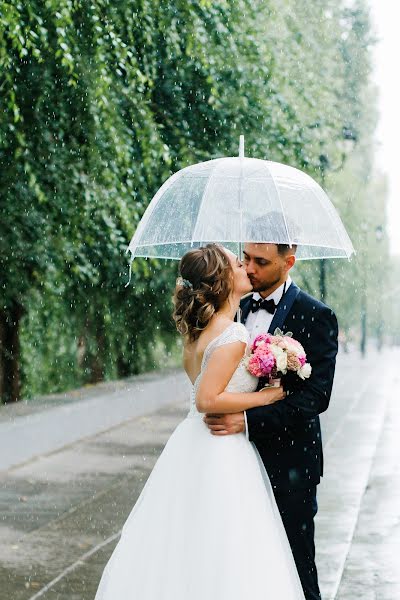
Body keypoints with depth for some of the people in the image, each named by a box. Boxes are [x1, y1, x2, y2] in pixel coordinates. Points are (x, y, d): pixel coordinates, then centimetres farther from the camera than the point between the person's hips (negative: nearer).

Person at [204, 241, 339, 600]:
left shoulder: (316, 317, -10)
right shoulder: (240, 309, 10)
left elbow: (316, 396, -17)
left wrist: (248, 421, -24)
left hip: (288, 463, -6)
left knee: (295, 570, 4)